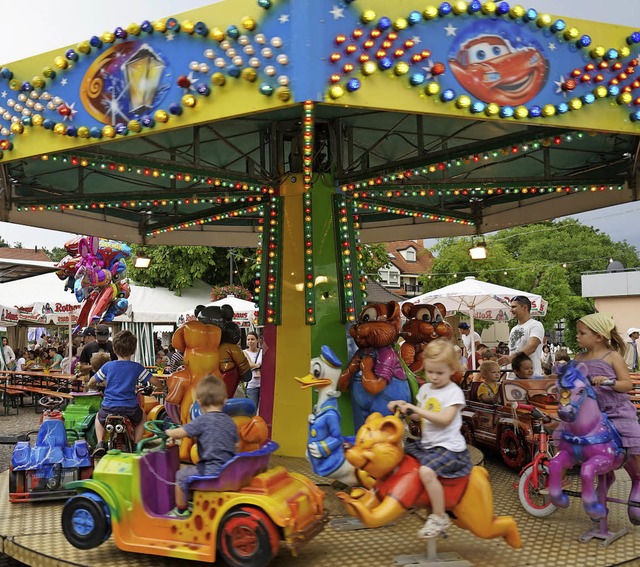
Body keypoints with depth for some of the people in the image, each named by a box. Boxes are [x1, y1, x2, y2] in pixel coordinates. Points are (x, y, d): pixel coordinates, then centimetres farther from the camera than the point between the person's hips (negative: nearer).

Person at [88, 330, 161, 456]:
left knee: (99, 417, 35)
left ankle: (100, 443, 15)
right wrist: (159, 385, 23)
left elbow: (91, 383, 11)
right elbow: (155, 382, -1)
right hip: (130, 408, -1)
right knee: (142, 417, 33)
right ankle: (136, 445, 20)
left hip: (109, 407, 1)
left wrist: (94, 386, 35)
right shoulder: (137, 367, -1)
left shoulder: (108, 366, 2)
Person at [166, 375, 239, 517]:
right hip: (230, 471, 7)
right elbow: (235, 445, 15)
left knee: (181, 475, 16)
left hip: (211, 471, -7)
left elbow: (180, 433, -12)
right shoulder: (230, 421, 7)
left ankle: (181, 510, 28)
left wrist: (167, 432, 10)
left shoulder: (203, 420, -12)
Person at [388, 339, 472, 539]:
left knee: (426, 471, -31)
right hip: (427, 444, 9)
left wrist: (417, 409, -26)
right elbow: (419, 416, 16)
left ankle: (440, 517, -14)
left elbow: (444, 419, -24)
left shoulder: (454, 392, -12)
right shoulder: (425, 389, 10)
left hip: (449, 447, -9)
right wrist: (404, 407, -1)